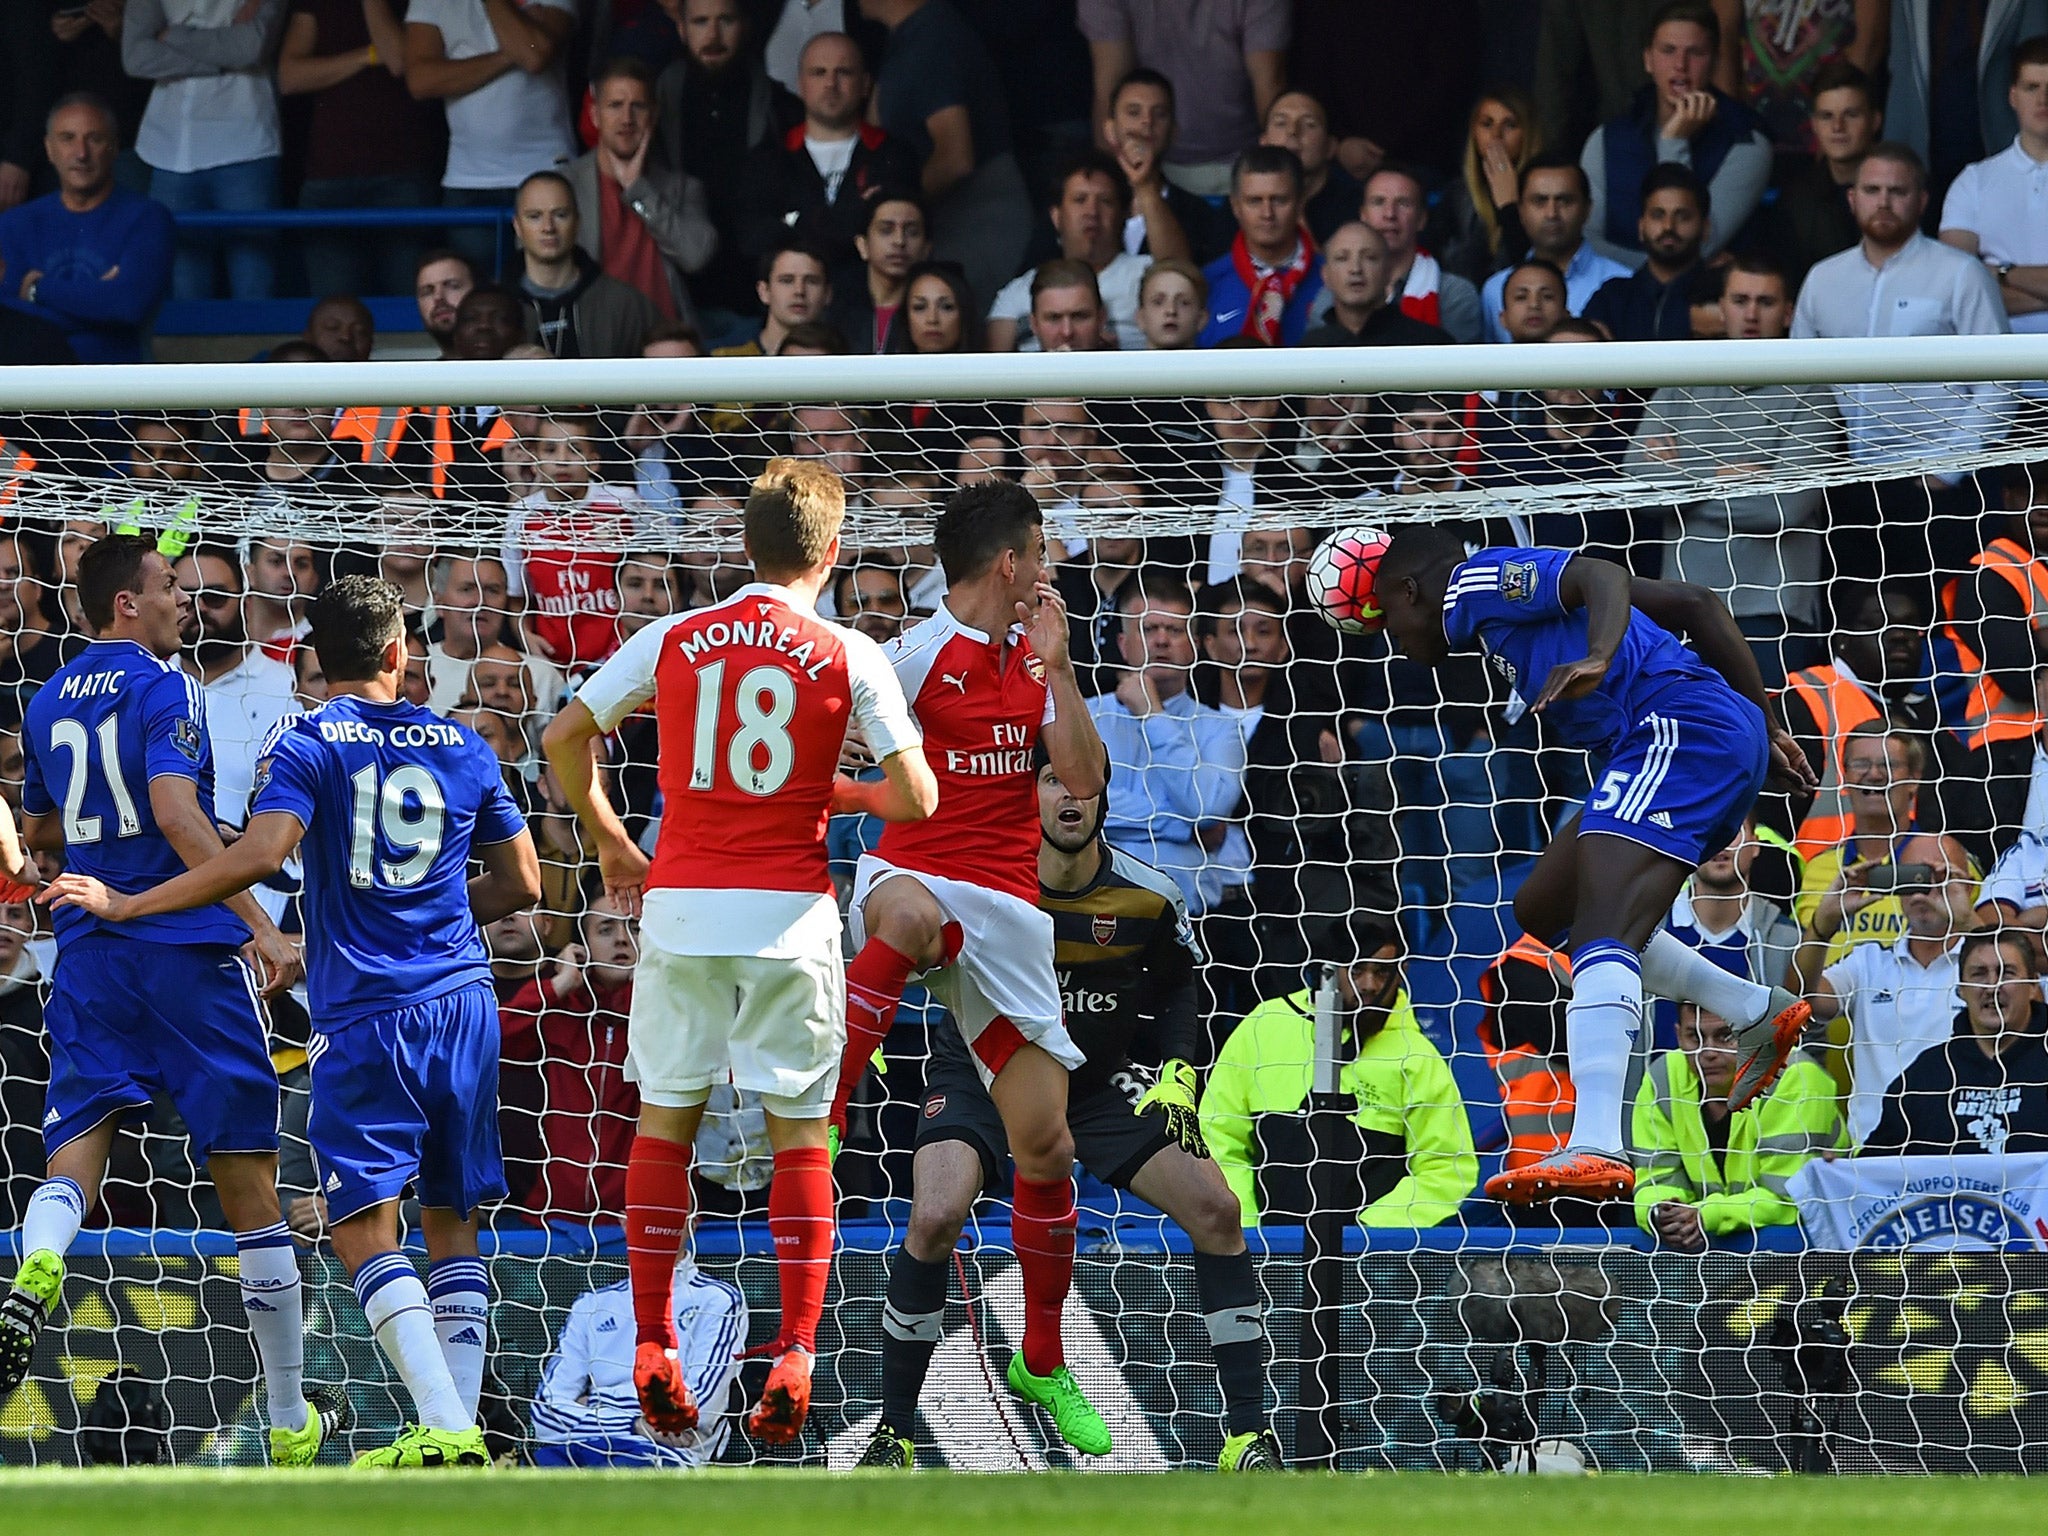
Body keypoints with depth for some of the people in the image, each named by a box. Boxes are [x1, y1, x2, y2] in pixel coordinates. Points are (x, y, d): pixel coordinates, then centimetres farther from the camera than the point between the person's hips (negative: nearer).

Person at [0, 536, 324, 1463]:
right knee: (248, 1178, 3)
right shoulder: (160, 688, -8)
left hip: (89, 950, 5)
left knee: (77, 1142, 0)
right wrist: (260, 926, -24)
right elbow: (177, 812, -21)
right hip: (186, 946, -5)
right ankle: (291, 1423, 8)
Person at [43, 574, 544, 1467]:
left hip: (363, 1014, -4)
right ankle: (461, 1424, 7)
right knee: (451, 1219, 14)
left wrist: (123, 906, -11)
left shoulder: (306, 745, -3)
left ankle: (444, 1428, -19)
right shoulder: (464, 748, 10)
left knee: (364, 1226, -5)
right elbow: (522, 884, 16)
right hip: (461, 1000, 4)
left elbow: (259, 855, -18)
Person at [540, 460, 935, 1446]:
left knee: (664, 1123, 11)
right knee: (799, 1132, 4)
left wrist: (609, 844, 22)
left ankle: (652, 1351, 5)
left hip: (680, 908, 1)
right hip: (790, 914, -1)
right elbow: (917, 798, -5)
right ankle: (794, 1359, -5)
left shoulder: (671, 642, 4)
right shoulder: (850, 658, -2)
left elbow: (564, 737, 8)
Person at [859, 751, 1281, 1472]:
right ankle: (893, 1433, -9)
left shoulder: (1148, 897, -13)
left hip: (1101, 1080, 2)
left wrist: (1179, 1071, -6)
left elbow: (1177, 981, 8)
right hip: (982, 1071, -2)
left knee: (1215, 1209, -13)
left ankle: (1247, 1437, -3)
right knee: (934, 1220, -27)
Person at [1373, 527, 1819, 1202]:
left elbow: (1605, 577, -17)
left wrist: (1598, 659, -36)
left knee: (1602, 934, -23)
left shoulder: (1477, 579, 1)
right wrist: (1763, 723, 26)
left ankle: (1595, 1148, -40)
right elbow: (1695, 603, 27)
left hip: (1681, 729, -10)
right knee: (1539, 911, 19)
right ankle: (1760, 1012, 20)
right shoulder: (1525, 589, 28)